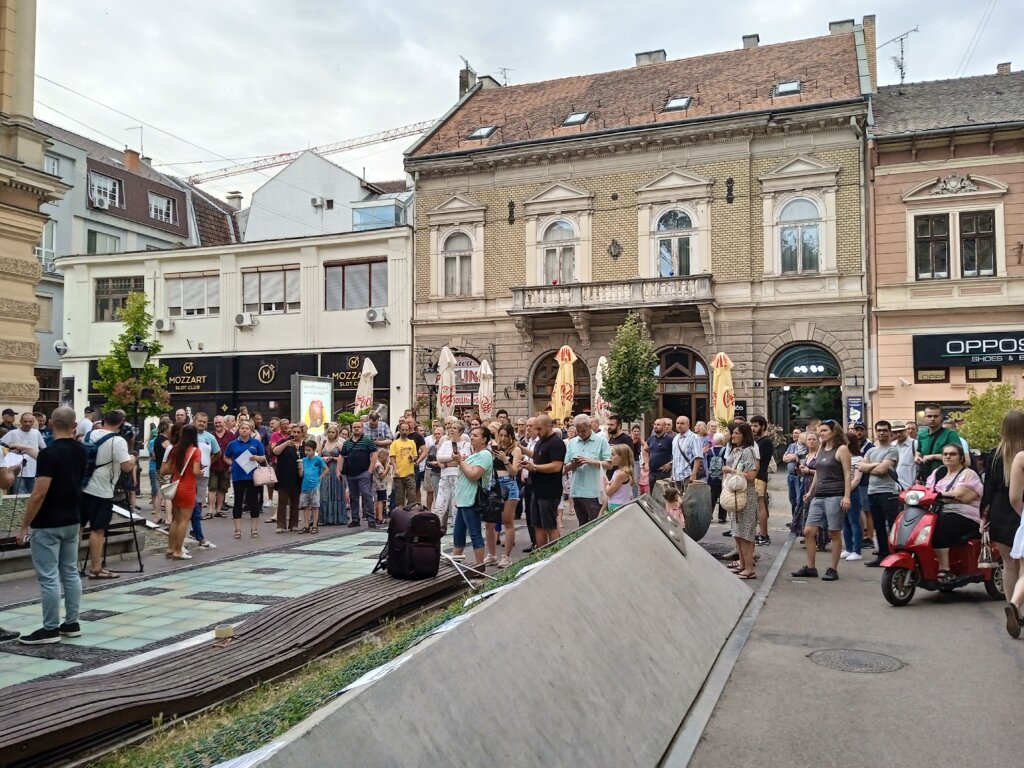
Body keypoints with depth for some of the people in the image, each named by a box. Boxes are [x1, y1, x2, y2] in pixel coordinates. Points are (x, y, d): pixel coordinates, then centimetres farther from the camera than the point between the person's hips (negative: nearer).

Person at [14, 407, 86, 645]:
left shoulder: (49, 453, -19)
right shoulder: (80, 451, 4)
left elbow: (39, 495, -21)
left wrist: (24, 526, -12)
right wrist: (32, 451, 37)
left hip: (47, 525, -8)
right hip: (71, 521, 8)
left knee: (49, 577, -2)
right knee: (70, 572, 12)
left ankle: (50, 629, 4)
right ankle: (72, 623, 17)